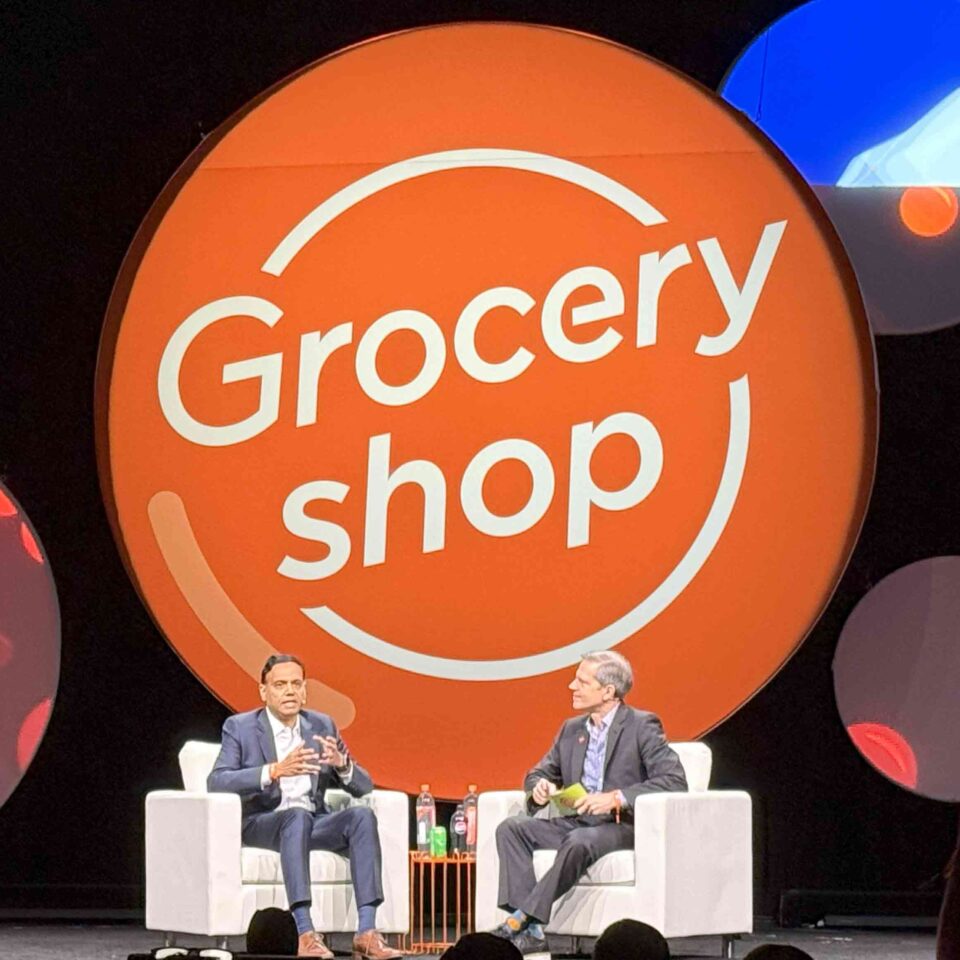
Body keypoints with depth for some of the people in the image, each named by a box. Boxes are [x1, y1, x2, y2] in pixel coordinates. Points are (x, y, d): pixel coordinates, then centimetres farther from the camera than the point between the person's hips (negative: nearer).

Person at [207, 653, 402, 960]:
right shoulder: (240, 727, 0)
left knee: (362, 816, -26)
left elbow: (363, 786, 10)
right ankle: (306, 935, -47)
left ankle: (366, 934, -35)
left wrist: (342, 764, -16)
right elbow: (216, 782, -16)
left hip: (312, 823, 4)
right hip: (261, 824, -4)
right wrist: (275, 771, -30)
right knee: (297, 817, -38)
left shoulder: (322, 726, 12)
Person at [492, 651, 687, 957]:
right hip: (575, 822, 7)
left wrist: (617, 798, -25)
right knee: (511, 828, -15)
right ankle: (531, 931, -28)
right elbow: (539, 772, 25)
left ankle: (521, 920, -34)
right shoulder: (571, 730, 16)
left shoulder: (642, 726, -5)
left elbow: (674, 780, -16)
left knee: (579, 842, -38)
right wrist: (540, 785, -2)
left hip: (622, 826, -7)